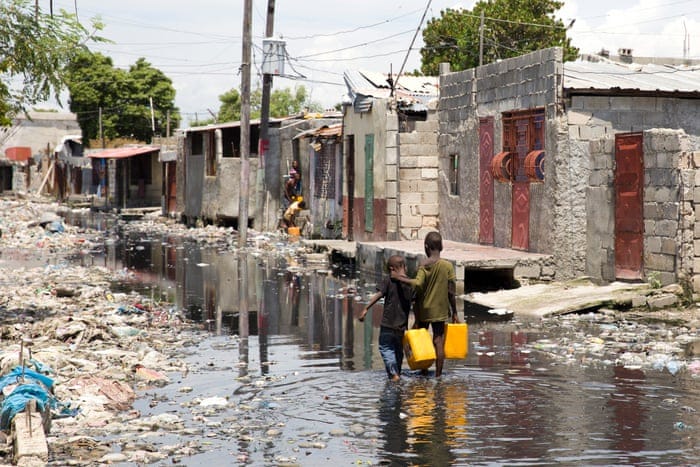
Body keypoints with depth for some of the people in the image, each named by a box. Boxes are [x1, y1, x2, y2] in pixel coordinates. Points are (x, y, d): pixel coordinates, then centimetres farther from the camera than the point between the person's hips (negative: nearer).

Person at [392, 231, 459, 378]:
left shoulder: (424, 266, -9)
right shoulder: (448, 266, -5)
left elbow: (418, 284, -27)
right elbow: (451, 292, -5)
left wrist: (400, 278, -17)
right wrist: (454, 313, 2)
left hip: (424, 310, -1)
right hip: (440, 310, 1)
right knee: (439, 341, 2)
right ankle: (438, 374, 1)